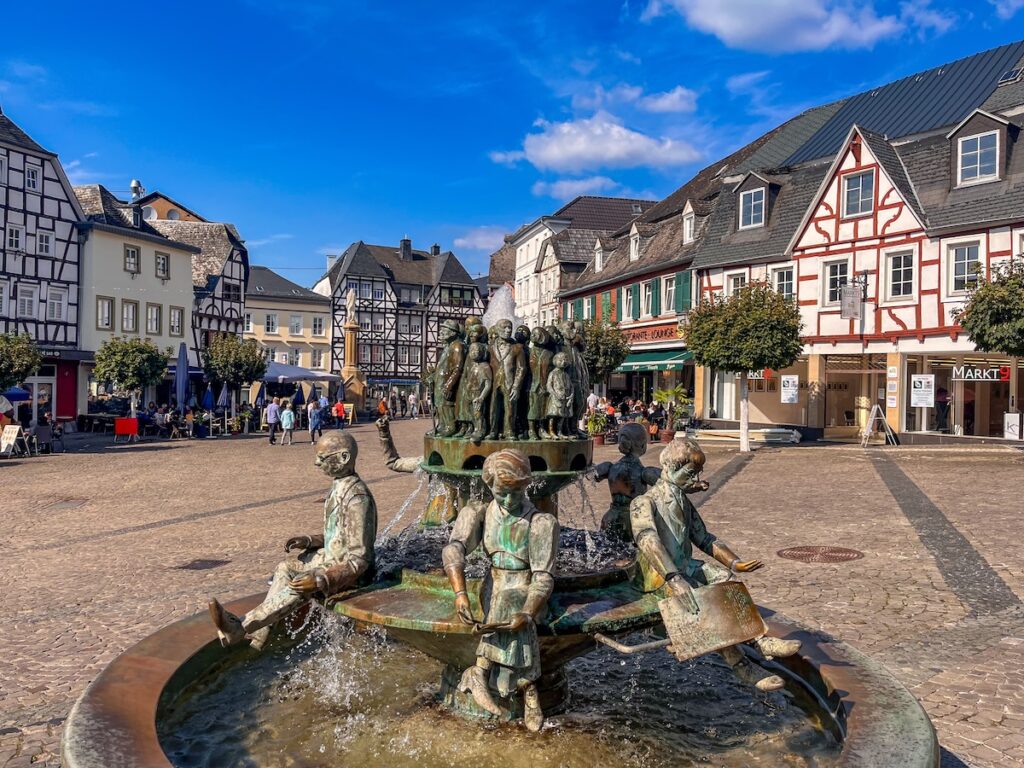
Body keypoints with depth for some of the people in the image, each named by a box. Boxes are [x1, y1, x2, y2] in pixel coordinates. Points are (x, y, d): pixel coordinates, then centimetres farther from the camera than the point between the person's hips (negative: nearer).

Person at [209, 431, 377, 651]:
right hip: (332, 555, 10)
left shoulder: (357, 498, -25)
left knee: (299, 586, -26)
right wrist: (309, 541, 4)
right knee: (286, 568, 1)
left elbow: (359, 559, -26)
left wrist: (321, 580, -32)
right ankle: (259, 636, -4)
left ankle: (240, 627, -25)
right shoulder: (340, 486, 5)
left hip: (350, 569, -10)